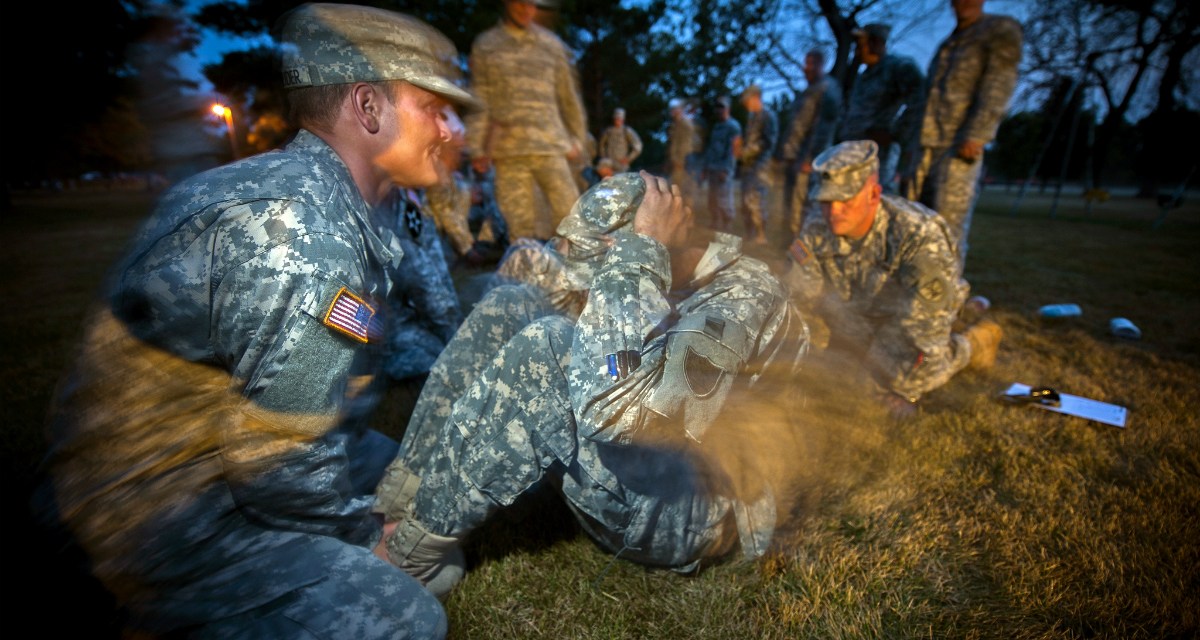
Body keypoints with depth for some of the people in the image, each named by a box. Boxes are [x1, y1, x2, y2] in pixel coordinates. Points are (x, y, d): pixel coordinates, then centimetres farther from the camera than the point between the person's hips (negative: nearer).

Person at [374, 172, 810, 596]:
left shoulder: (742, 300, -22)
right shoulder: (669, 279, 0)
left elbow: (616, 407, -39)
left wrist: (643, 248, -31)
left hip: (689, 511, -7)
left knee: (549, 346, -30)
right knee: (510, 305, -5)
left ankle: (413, 551, -12)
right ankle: (401, 498, -6)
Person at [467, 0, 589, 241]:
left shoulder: (552, 44, 14)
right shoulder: (485, 45, 10)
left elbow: (568, 95, 16)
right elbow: (479, 101, 6)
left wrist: (577, 137, 14)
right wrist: (477, 147, 0)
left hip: (550, 144, 1)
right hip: (508, 148, -1)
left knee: (569, 211, -4)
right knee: (518, 219, -1)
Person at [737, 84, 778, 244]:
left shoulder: (768, 117, -4)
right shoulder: (751, 117, 20)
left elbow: (767, 142, -12)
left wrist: (746, 152, -12)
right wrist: (741, 154, 7)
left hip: (760, 166, -8)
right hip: (747, 165, 8)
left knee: (755, 201, -15)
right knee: (746, 203, 8)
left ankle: (761, 237, -10)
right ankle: (750, 237, 15)